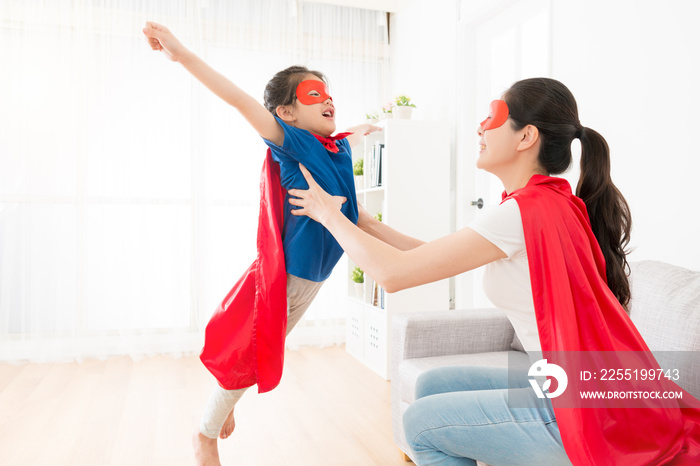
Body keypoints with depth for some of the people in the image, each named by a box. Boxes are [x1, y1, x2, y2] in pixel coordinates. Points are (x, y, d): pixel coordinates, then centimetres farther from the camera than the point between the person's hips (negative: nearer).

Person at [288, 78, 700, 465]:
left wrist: (330, 215, -4)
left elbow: (393, 273, -19)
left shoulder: (525, 212, -22)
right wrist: (354, 217, 12)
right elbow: (430, 255, 10)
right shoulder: (552, 203, 7)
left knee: (421, 423, 1)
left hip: (597, 421, -9)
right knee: (432, 385, 12)